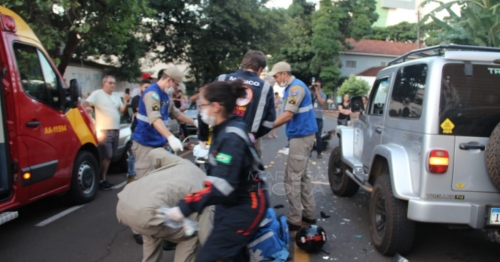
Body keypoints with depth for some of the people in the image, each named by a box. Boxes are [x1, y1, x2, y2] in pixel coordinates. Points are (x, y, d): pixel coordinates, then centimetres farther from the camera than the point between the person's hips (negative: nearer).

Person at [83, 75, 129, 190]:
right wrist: (86, 107, -37)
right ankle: (101, 180, 0)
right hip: (104, 130, -7)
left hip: (116, 130, 7)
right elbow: (85, 103, -14)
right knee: (106, 156, -9)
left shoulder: (116, 98, 19)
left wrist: (126, 101, 1)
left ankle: (103, 178, 20)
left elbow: (122, 110, 18)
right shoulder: (97, 94, -3)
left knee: (109, 156, 11)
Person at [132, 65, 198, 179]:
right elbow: (155, 119, -36)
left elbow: (176, 113, 25)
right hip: (146, 143, -9)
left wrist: (194, 122, 23)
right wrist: (171, 137, -48)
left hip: (158, 143, 9)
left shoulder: (166, 95, 10)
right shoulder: (152, 93, -20)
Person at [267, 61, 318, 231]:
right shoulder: (292, 87, 16)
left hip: (301, 136, -10)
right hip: (302, 135, 10)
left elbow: (288, 115, -22)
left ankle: (294, 221, -1)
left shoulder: (296, 87, -16)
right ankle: (309, 214, 22)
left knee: (292, 178, -7)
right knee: (301, 175, 15)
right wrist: (270, 124, 10)